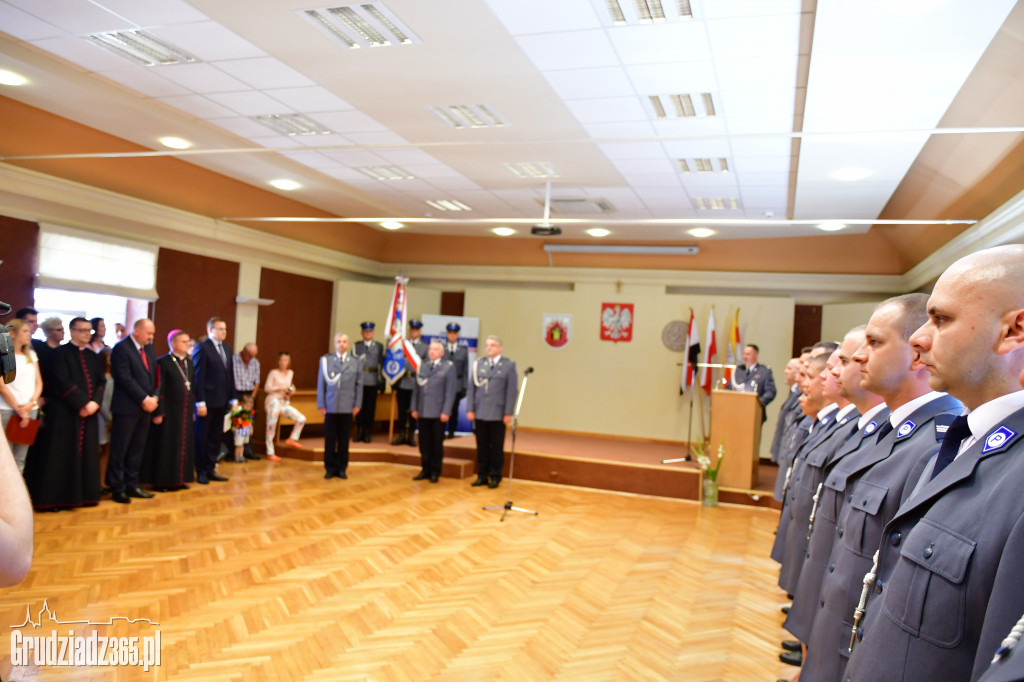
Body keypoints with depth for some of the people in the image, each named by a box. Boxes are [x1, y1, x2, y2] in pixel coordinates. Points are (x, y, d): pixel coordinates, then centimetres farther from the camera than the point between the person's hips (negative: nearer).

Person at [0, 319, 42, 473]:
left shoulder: (31, 355, 15)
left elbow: (39, 382, 13)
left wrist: (32, 403, -4)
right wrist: (18, 409, -8)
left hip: (30, 410, 5)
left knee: (20, 458, 6)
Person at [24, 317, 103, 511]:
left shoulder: (93, 357, 16)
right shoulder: (60, 353, -2)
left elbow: (101, 382, 8)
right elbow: (62, 382, -12)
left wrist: (95, 402, -9)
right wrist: (82, 403, -15)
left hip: (88, 413, 5)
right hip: (64, 412, -5)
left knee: (86, 454, 7)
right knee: (61, 456, -2)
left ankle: (84, 494, 15)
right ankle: (55, 497, 6)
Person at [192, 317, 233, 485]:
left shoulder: (227, 349, 14)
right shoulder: (202, 348, -8)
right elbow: (198, 376, -12)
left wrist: (232, 398, 9)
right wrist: (200, 402, -15)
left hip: (221, 402, 7)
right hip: (207, 401, -6)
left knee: (216, 438, 11)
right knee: (202, 438, 5)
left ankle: (210, 469, 20)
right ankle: (201, 471, 14)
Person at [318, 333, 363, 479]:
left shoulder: (356, 361, 6)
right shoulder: (326, 360, 5)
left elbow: (359, 384, 6)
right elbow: (321, 383, 5)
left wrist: (357, 405, 0)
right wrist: (321, 405, 0)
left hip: (347, 407, 0)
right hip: (330, 406, 0)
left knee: (344, 439, 7)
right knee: (330, 438, 3)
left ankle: (342, 468, 16)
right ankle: (330, 468, 14)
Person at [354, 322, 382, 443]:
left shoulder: (379, 346, 8)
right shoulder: (357, 345, 10)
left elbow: (382, 363, 5)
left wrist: (382, 381, 0)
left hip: (373, 381, 0)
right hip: (359, 380, 1)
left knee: (370, 407, 2)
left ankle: (367, 433, 10)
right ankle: (359, 432, 11)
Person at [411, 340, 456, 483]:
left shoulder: (448, 367, -1)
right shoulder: (422, 367, 13)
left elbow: (450, 392, -6)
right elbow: (417, 388, 14)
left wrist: (446, 412, -12)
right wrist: (414, 408, 7)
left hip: (438, 413, -4)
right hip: (422, 412, 4)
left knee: (437, 443, 5)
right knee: (424, 443, 8)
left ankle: (435, 472, 15)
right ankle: (426, 469, 18)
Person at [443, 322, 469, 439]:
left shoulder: (463, 350, 6)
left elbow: (466, 369, 6)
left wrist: (465, 387, 3)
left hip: (457, 385, 1)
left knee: (454, 409, 6)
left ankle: (451, 431, 18)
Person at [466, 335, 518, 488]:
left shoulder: (508, 365, 0)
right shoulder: (478, 364, 10)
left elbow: (512, 391, -4)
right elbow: (472, 388, 9)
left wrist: (508, 413, -9)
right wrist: (470, 409, 1)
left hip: (498, 414, -3)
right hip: (480, 413, 3)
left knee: (497, 447, 5)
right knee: (481, 446, 8)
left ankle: (495, 476, 16)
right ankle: (482, 475, 18)